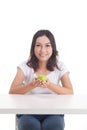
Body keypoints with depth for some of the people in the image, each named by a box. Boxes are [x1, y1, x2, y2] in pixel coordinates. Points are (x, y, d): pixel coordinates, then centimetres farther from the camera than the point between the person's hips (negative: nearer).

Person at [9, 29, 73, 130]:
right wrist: (32, 85, -27)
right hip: (28, 111, 0)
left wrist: (50, 85, -24)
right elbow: (12, 92, -10)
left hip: (53, 111, 1)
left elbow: (70, 93, -7)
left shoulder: (60, 67, 1)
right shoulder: (25, 66, -1)